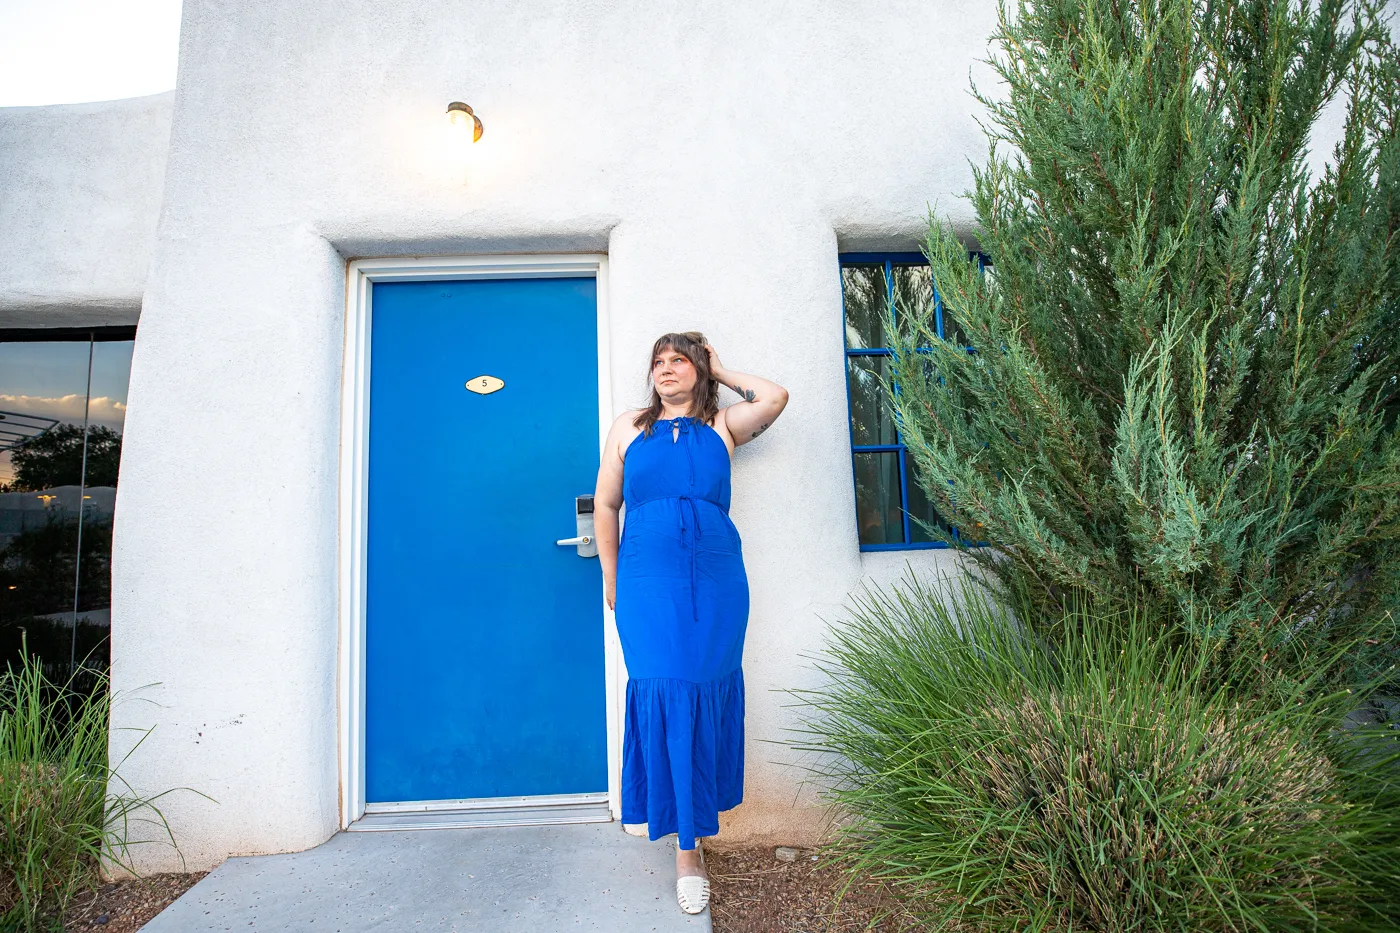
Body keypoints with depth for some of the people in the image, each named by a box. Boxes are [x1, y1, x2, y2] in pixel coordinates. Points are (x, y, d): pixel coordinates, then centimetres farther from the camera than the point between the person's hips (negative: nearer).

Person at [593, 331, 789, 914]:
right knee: (664, 694, -2)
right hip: (649, 585, 0)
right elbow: (605, 504, 12)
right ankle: (687, 846, 12)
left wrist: (722, 371, 9)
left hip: (717, 582, 1)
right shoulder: (629, 427, 11)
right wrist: (611, 578, 11)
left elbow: (775, 397, -6)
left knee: (706, 691, 6)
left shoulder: (722, 425, 10)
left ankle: (695, 816, 30)